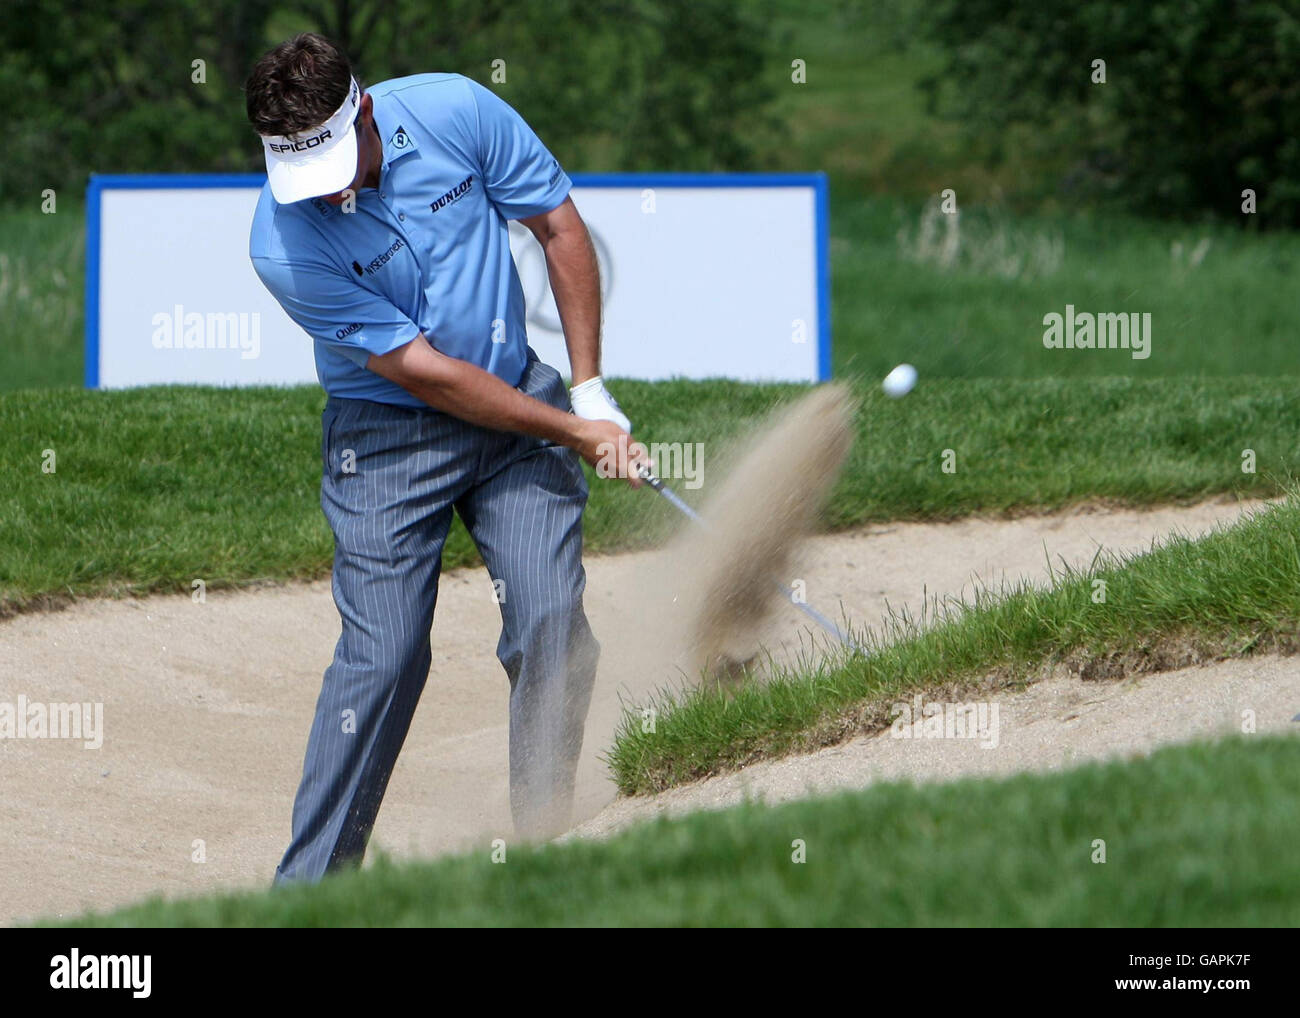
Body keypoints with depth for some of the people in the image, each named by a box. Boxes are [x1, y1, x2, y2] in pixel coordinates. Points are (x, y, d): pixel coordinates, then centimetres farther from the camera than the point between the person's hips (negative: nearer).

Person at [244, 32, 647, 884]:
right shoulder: (284, 246, -22)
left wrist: (590, 389, -4)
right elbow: (423, 372, -19)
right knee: (384, 655, -11)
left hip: (520, 402, 3)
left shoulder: (456, 111, -15)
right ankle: (309, 887, -2)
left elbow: (561, 228, -1)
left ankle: (547, 846, 1)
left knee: (553, 623, -10)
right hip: (387, 436, -3)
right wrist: (576, 433, -16)